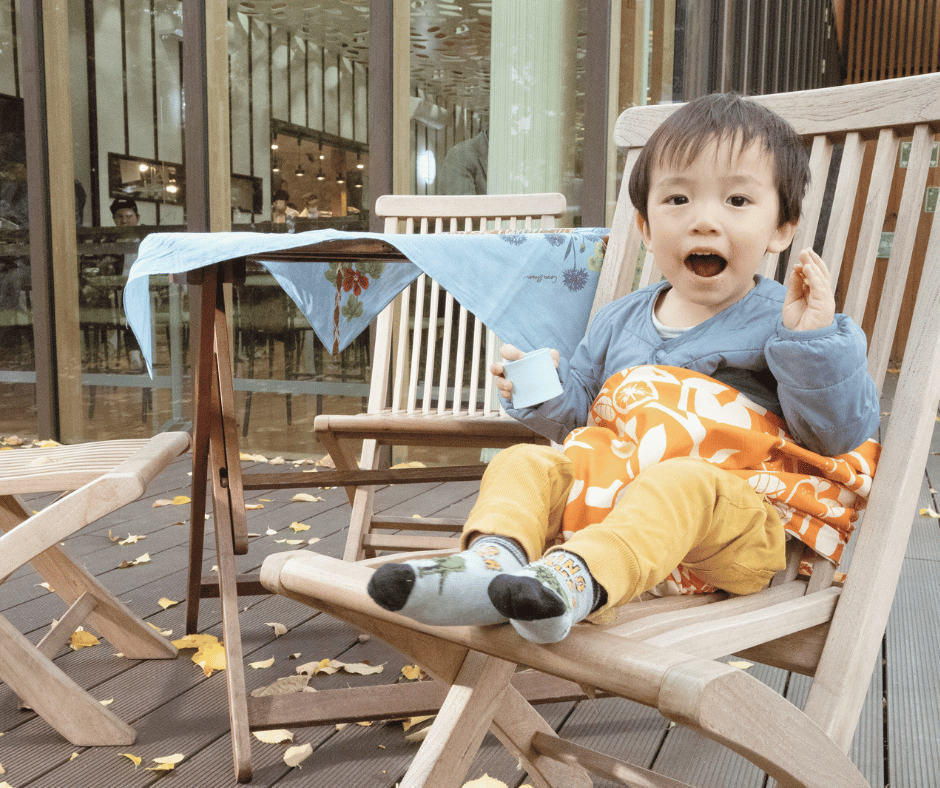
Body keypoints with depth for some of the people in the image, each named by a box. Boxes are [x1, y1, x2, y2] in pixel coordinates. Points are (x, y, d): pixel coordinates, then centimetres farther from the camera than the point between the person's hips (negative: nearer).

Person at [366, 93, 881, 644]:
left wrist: (812, 338, -18)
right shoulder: (621, 321, 18)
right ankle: (493, 557, -41)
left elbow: (842, 433, -4)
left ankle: (575, 580, -57)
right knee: (523, 461, -14)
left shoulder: (785, 322, 3)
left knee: (681, 483, -36)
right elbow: (581, 407, 28)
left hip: (739, 522, -4)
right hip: (606, 486, 5)